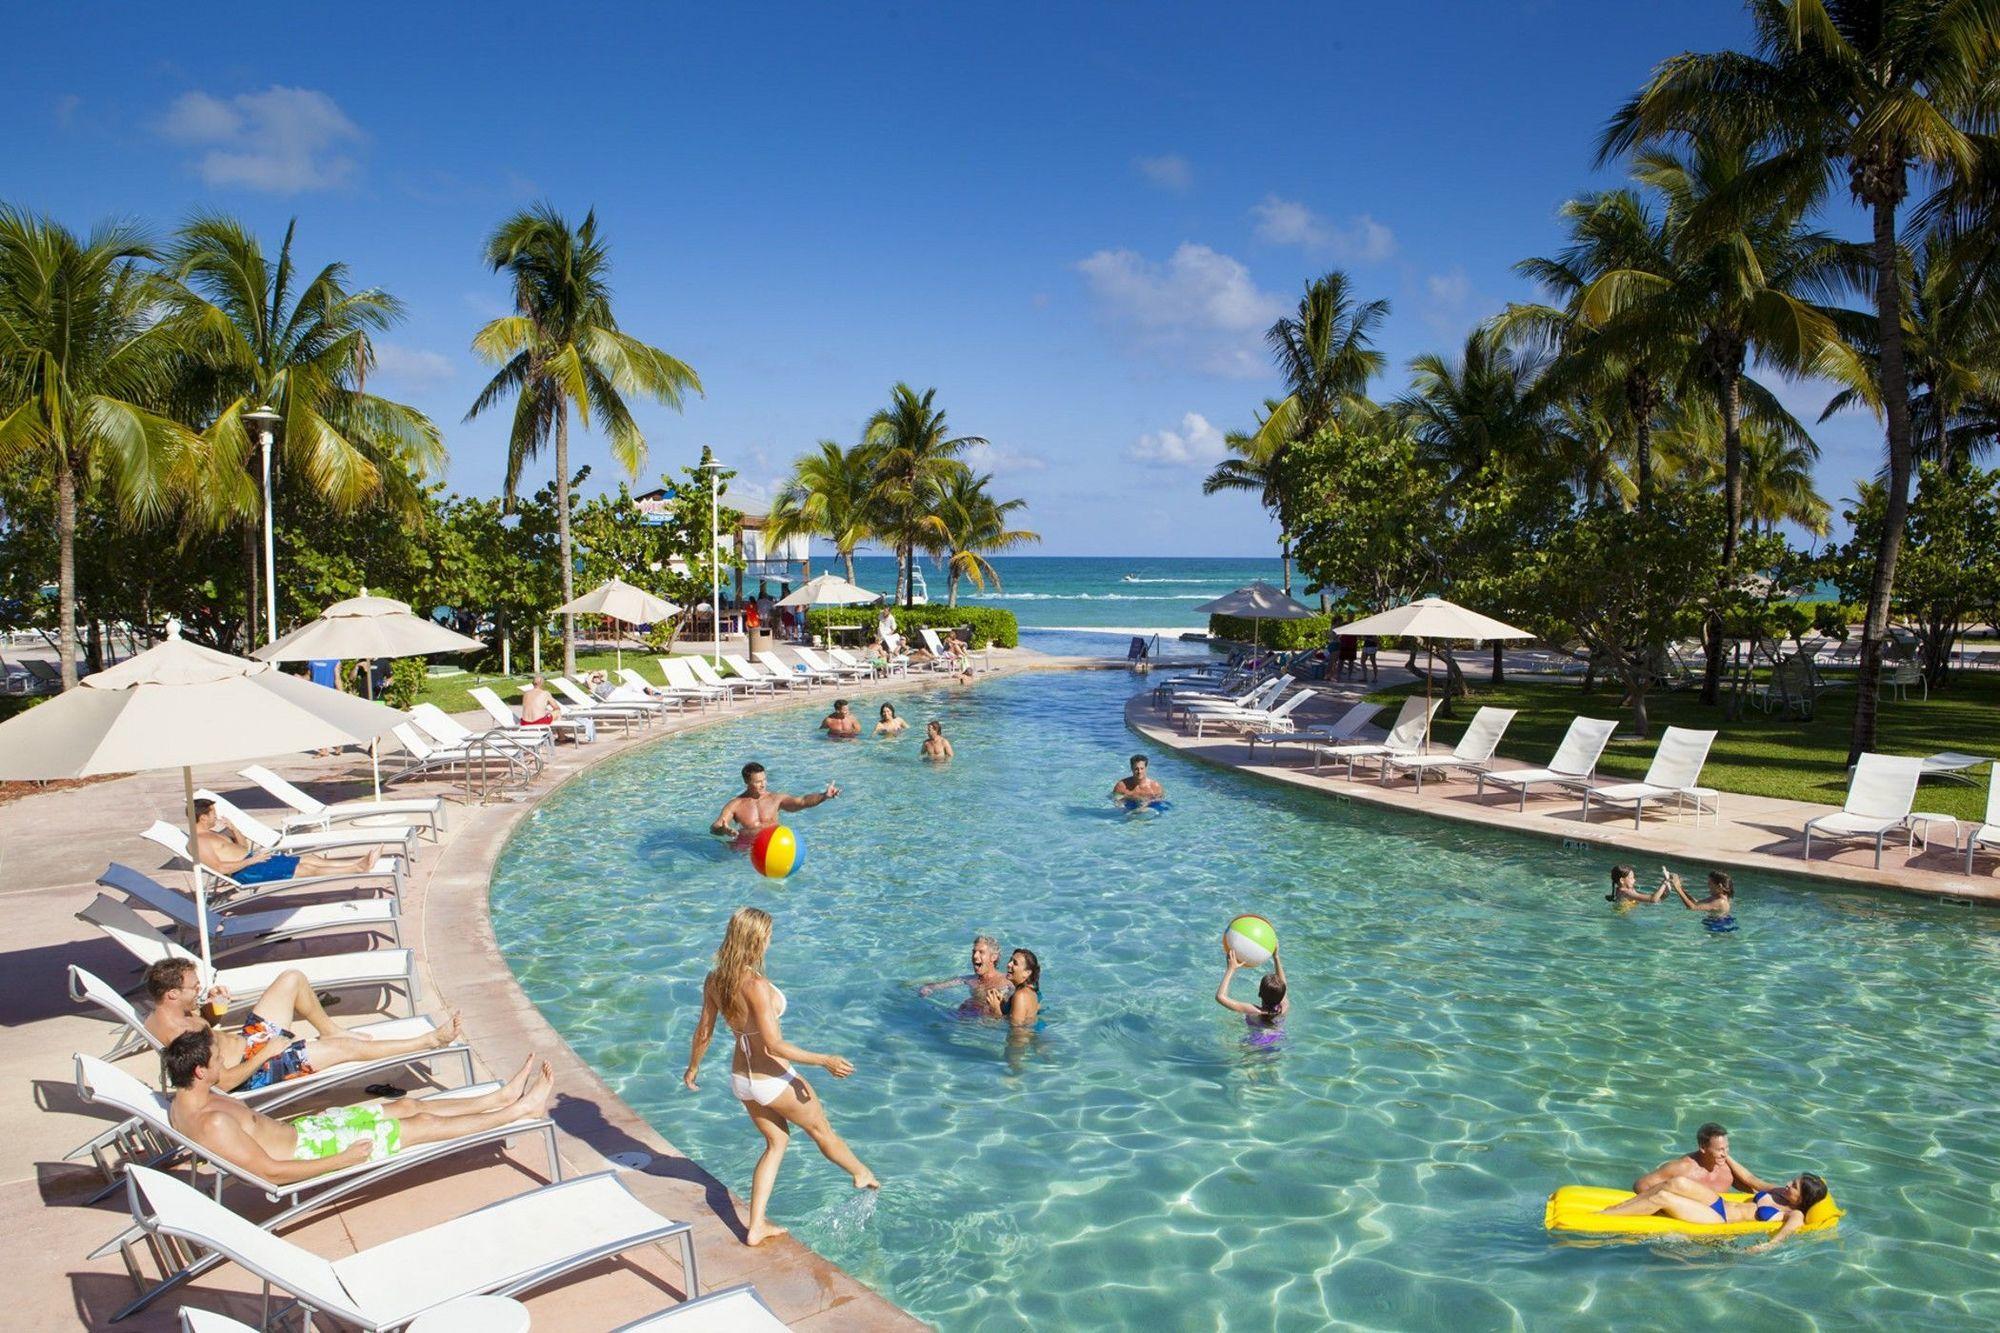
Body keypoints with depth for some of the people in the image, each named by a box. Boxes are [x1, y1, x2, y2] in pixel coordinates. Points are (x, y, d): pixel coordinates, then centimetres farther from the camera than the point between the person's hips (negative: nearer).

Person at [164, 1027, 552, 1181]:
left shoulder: (182, 1101, -2)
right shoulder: (212, 1123, -32)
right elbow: (270, 1172, -29)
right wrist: (344, 1160, -24)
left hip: (296, 1128, 10)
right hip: (308, 1148, -10)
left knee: (408, 1105, 15)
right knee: (424, 1124, -1)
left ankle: (502, 1097, 28)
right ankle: (521, 1109, 13)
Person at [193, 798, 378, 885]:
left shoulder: (211, 834, 20)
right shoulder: (199, 841, -11)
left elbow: (243, 846, 25)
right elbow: (220, 868, -22)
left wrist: (232, 828, 11)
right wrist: (251, 860, -20)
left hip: (251, 858, 10)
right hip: (246, 871, -10)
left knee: (310, 859, -1)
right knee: (307, 869, -14)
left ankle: (359, 863, -5)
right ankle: (358, 868, -15)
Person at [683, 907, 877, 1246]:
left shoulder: (715, 981, -5)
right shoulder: (757, 986, -29)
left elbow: (704, 1032, 5)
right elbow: (774, 1046, -28)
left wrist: (693, 1067, 23)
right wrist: (825, 1061, -24)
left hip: (741, 1079, 7)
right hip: (773, 1080, -7)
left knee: (776, 1142, 25)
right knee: (821, 1130, 20)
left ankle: (756, 1226, 24)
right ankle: (862, 1174, 45)